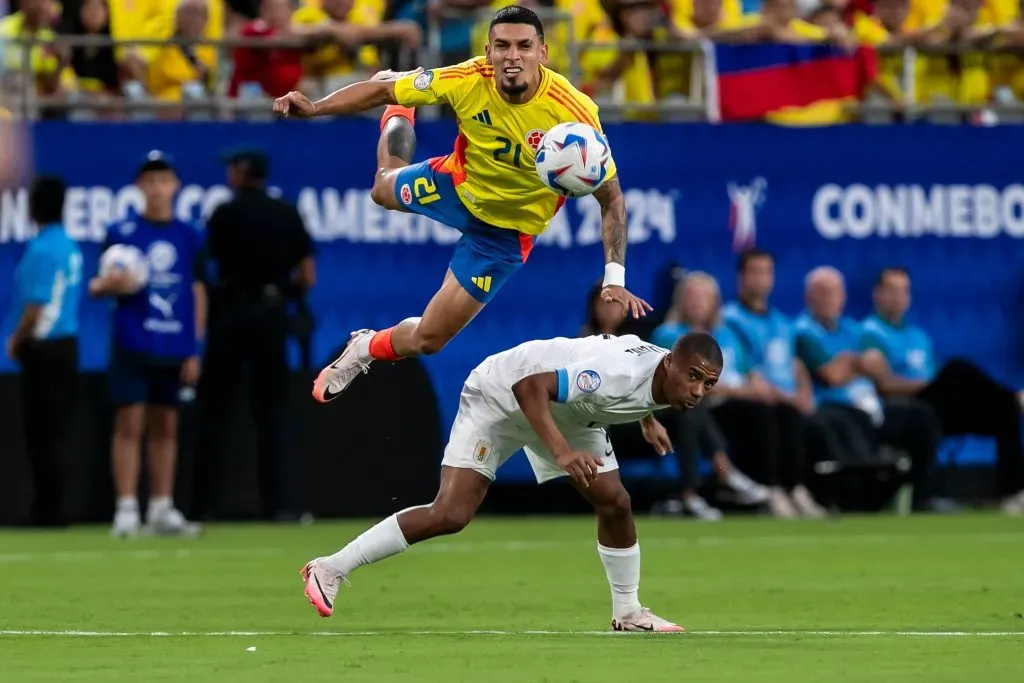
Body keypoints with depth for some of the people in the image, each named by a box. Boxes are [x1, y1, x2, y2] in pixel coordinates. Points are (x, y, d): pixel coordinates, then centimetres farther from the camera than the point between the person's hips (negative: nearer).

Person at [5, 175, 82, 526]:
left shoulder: (41, 249, -16)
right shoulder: (71, 247, 10)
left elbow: (36, 306, -20)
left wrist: (16, 342, -5)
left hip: (43, 348, -8)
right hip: (68, 343, 8)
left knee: (42, 432, -4)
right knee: (57, 430, 11)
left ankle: (49, 509, -3)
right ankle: (52, 507, 14)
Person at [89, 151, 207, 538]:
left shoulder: (190, 238, 8)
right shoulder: (121, 233, 1)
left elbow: (198, 294, 11)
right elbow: (98, 286, 4)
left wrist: (195, 350, 7)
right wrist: (110, 285, -20)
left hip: (175, 348, 3)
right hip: (132, 344, -3)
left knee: (165, 426, 7)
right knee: (129, 422, -6)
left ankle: (162, 510, 12)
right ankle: (126, 509, -5)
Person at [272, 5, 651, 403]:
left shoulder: (574, 114, -37)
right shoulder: (468, 82, -30)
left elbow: (611, 198, -26)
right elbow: (380, 90, -15)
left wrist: (614, 279, -35)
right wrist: (314, 108, -28)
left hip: (503, 232, -2)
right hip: (455, 184, 2)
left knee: (428, 339, 0)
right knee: (384, 189, 35)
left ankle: (368, 349, 34)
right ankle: (399, 113, 65)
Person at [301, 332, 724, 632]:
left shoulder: (671, 380, -13)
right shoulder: (617, 372, -41)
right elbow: (529, 387, -43)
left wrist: (647, 420, 27)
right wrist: (561, 452, -52)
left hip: (567, 408, 8)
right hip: (501, 396, -8)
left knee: (615, 504, 0)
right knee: (449, 515, -17)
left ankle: (627, 613, 20)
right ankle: (331, 569, -10)